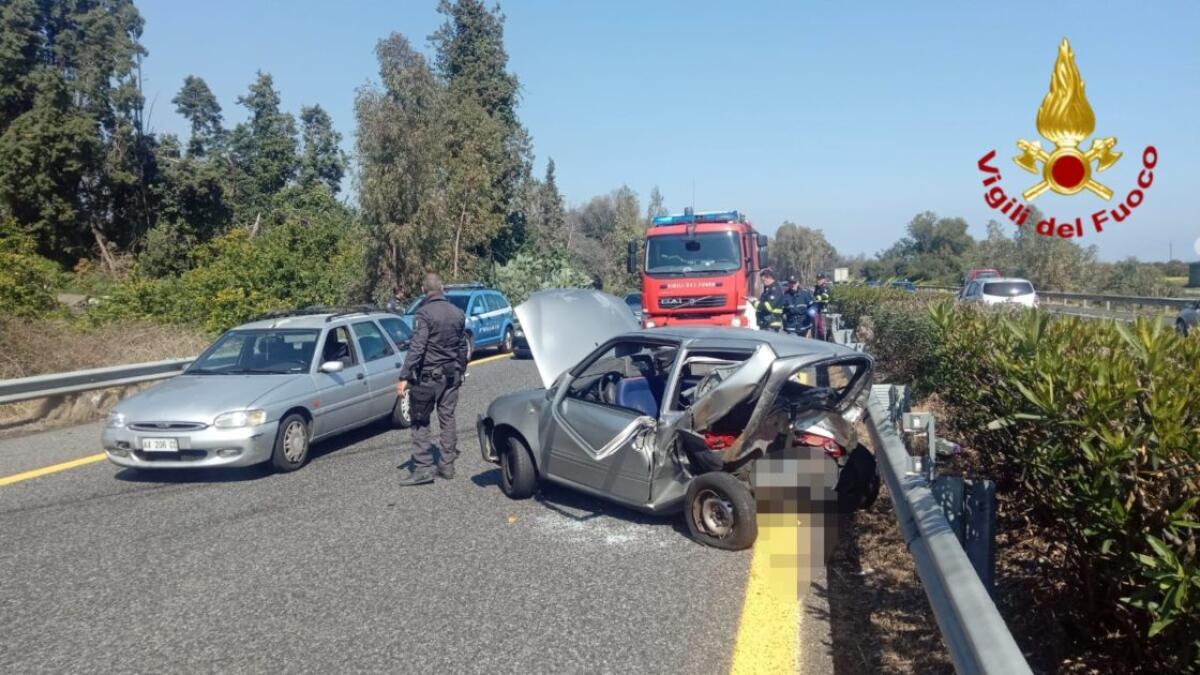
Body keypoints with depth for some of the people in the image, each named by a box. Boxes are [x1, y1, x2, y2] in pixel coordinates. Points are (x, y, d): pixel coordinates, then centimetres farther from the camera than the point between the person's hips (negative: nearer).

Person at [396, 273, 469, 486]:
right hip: (451, 375, 6)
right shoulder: (457, 313, 8)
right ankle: (447, 465, 15)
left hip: (428, 375, -6)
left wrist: (404, 377, -20)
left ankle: (423, 468, -5)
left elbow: (416, 347, -20)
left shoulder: (424, 313, -13)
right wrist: (460, 371, 26)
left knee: (420, 421, -1)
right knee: (447, 419, 11)